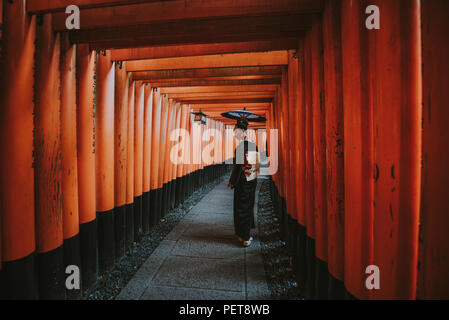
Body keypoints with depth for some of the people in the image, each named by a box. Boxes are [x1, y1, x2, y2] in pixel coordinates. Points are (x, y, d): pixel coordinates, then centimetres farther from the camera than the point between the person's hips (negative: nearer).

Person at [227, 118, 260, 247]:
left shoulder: (240, 146, -16)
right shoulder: (254, 145, 5)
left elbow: (238, 165, -17)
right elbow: (257, 163, 10)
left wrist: (232, 182, -9)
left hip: (243, 181, -7)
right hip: (253, 180, 7)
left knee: (241, 208, 5)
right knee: (249, 206, 17)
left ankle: (244, 237, 16)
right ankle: (247, 235, 30)